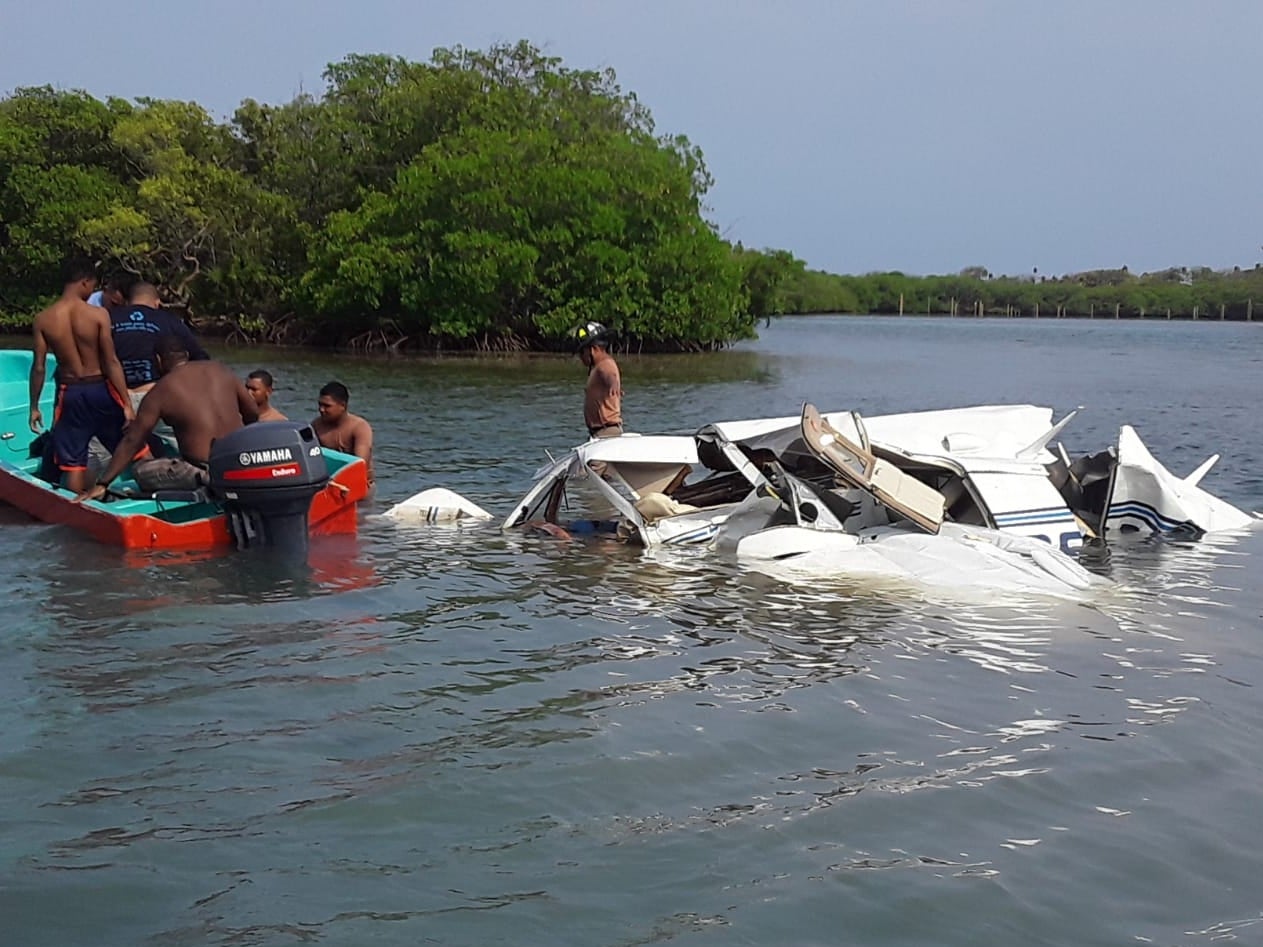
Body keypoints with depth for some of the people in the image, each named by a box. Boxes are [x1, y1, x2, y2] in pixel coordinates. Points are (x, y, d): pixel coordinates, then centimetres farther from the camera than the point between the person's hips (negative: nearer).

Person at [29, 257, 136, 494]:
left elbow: (39, 368, -3)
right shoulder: (98, 314, -13)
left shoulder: (43, 319, -6)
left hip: (69, 393, 2)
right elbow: (111, 362, -14)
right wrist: (127, 403, -11)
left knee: (73, 462, 9)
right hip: (100, 389, -2)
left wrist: (34, 407, 8)